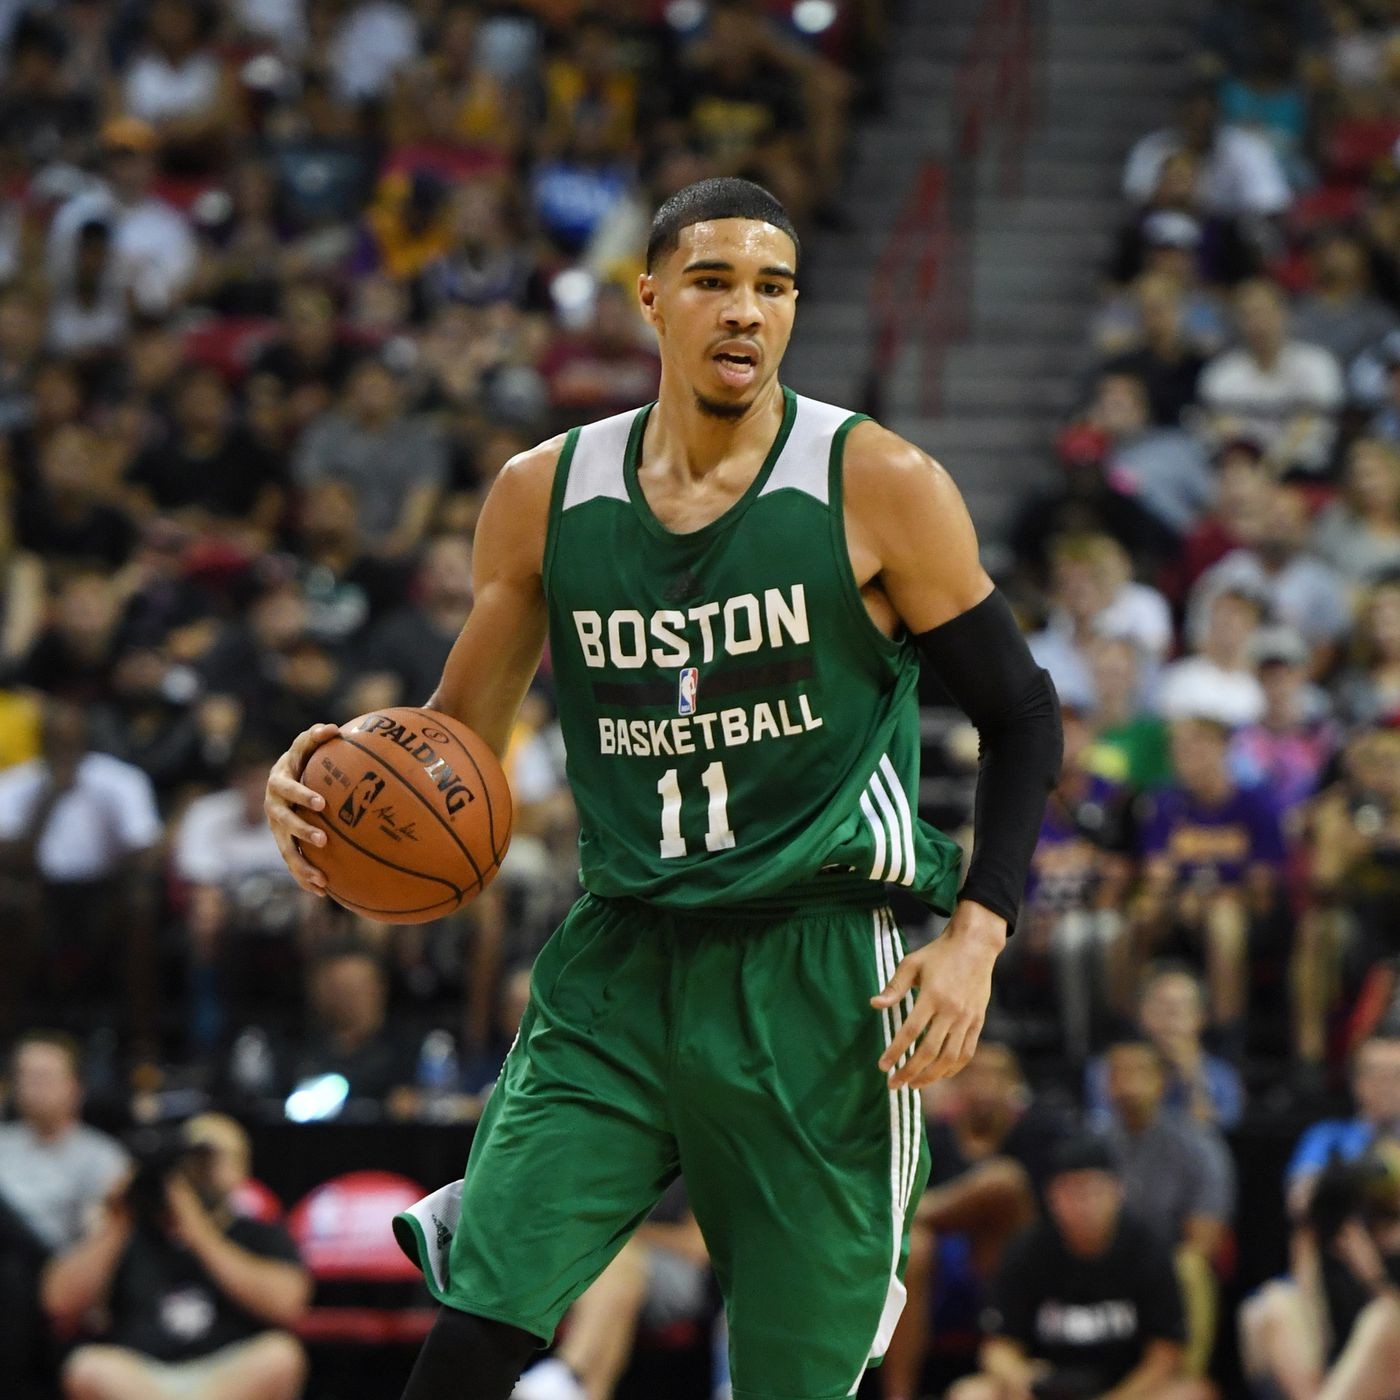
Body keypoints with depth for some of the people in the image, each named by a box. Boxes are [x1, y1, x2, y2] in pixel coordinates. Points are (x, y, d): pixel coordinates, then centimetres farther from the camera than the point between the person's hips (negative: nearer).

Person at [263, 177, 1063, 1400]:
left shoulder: (878, 486, -4)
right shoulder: (544, 495, 5)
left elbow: (1022, 720, 1)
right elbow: (457, 739, 13)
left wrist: (979, 933, -12)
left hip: (818, 976, -2)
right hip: (620, 968, 2)